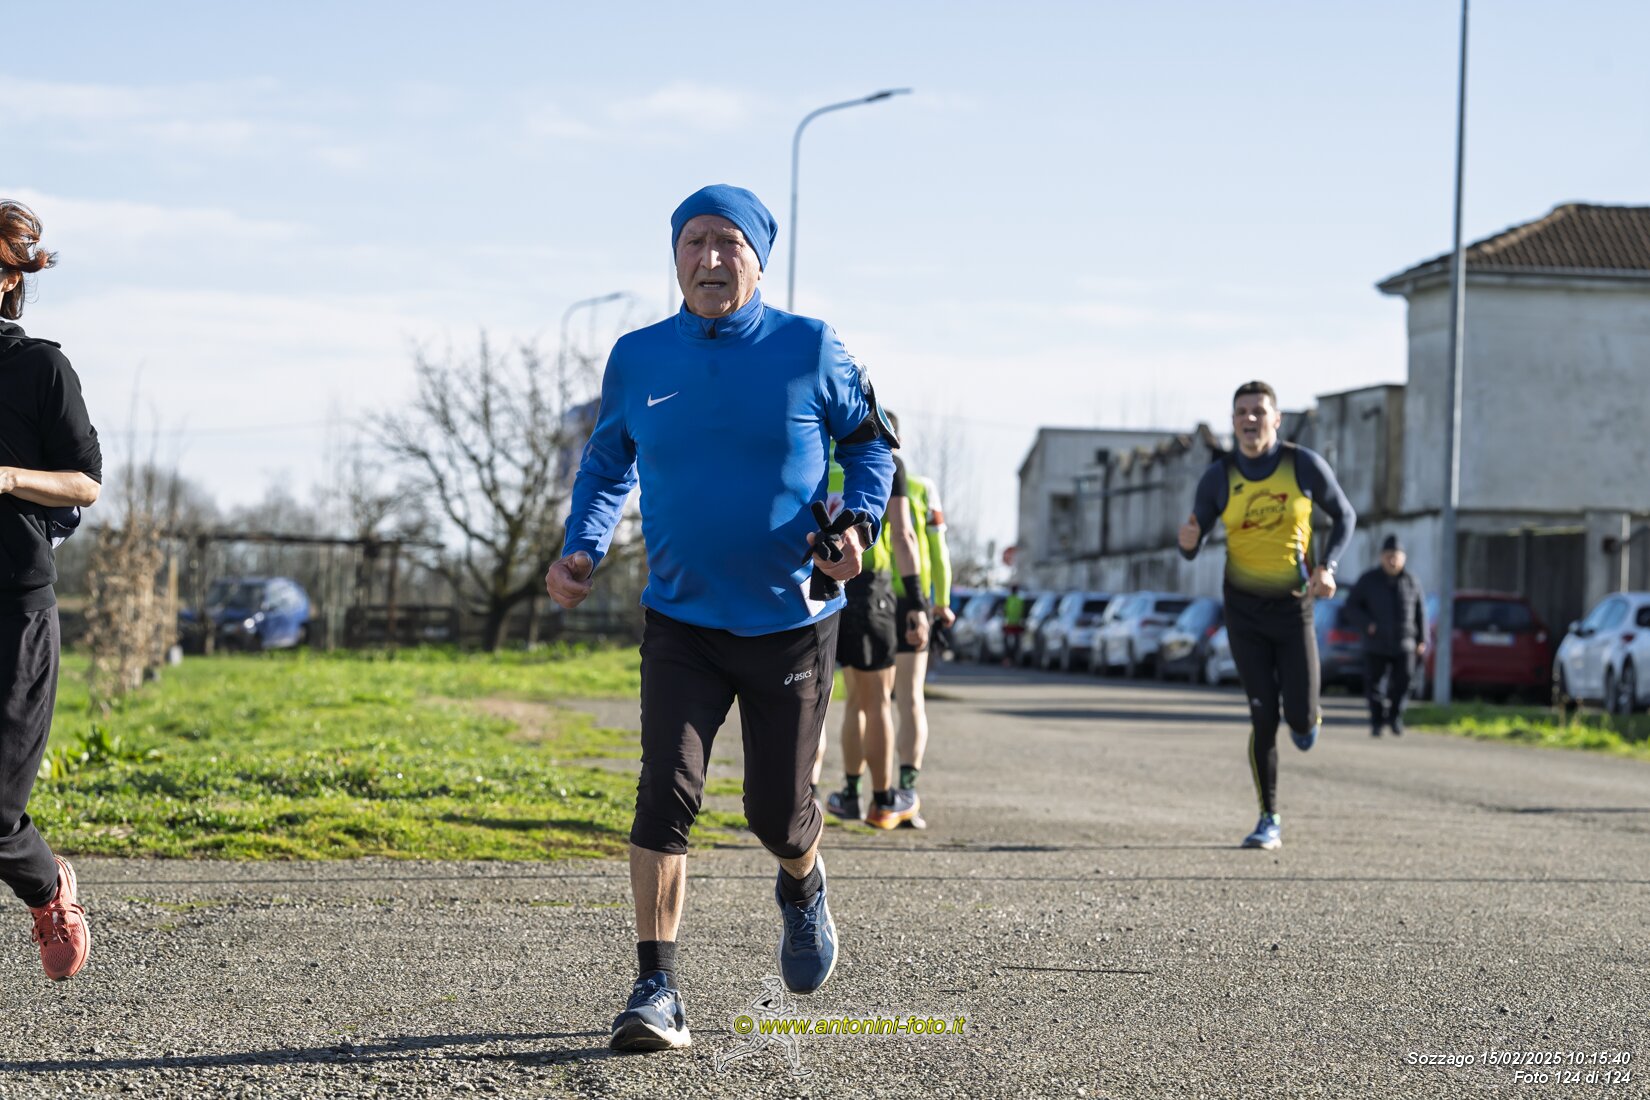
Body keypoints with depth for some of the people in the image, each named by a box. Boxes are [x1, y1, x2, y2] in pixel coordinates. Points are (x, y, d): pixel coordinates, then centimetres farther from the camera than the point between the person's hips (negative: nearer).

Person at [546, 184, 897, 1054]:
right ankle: (655, 991, -10)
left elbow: (870, 441, 6)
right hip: (681, 620, 1)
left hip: (792, 619, -1)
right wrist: (582, 549, -2)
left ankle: (801, 886, 43)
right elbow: (607, 462, 14)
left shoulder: (809, 349, -6)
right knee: (666, 793, -15)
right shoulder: (637, 358, -1)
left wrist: (860, 522, -13)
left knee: (776, 810, 5)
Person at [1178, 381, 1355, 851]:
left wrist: (1327, 566, -11)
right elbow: (1190, 549, -1)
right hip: (1244, 609, 0)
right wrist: (1188, 541, -27)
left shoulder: (1305, 465, -9)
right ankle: (1269, 821, 7)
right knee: (1263, 717, -5)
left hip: (1294, 606, 0)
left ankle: (1305, 718, 34)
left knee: (1300, 717, -6)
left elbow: (1344, 516, 4)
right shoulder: (1218, 477, -7)